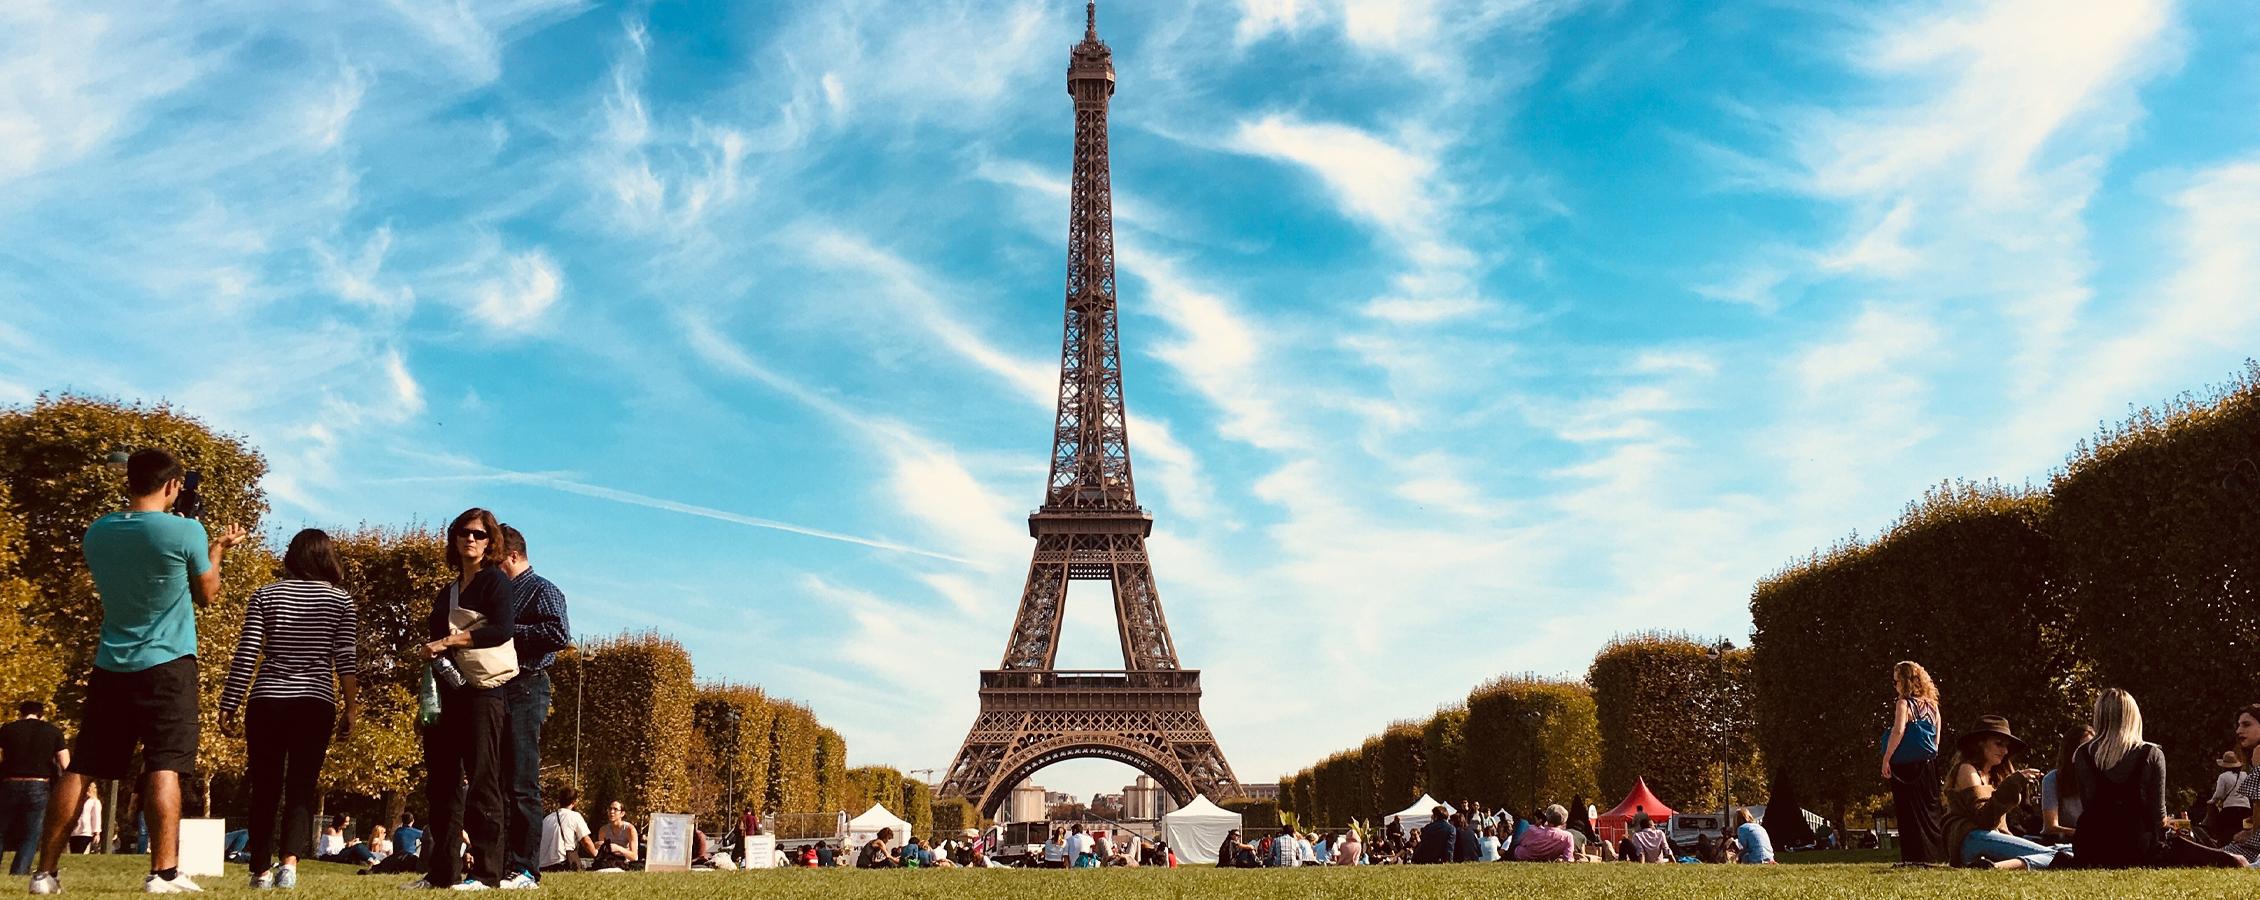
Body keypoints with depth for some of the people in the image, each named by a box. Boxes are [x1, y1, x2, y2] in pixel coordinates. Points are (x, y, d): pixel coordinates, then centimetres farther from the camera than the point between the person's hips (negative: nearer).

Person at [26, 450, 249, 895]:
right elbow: (206, 593, 3)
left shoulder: (96, 533, 4)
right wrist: (217, 549, 19)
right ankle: (163, 872, -12)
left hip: (110, 666, 5)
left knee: (80, 769, 9)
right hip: (168, 664, -5)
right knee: (164, 767, -7)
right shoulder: (186, 531, -11)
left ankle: (45, 871, 12)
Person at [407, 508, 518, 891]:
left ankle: (487, 872, -6)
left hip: (480, 691, -7)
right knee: (441, 784, 7)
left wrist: (449, 642, -15)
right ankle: (442, 871, 12)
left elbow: (503, 629, -15)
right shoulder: (447, 593, 21)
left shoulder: (495, 580, 0)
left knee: (482, 781, -7)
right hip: (445, 696, 7)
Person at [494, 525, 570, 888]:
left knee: (521, 784, -8)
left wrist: (510, 630, -14)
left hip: (524, 691, -8)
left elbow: (561, 635, -17)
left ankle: (526, 870, -6)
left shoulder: (542, 590, -2)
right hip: (494, 691, 8)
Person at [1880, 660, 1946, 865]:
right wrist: (1930, 755, 20)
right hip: (1928, 764, 6)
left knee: (1910, 812, -2)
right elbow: (1936, 738, 14)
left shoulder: (1904, 703, -9)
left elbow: (1898, 731, -20)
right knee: (1929, 809, 12)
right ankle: (1935, 854, 12)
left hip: (1906, 764, -6)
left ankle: (1916, 856, -5)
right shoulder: (1931, 705, 12)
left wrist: (1886, 759, -16)